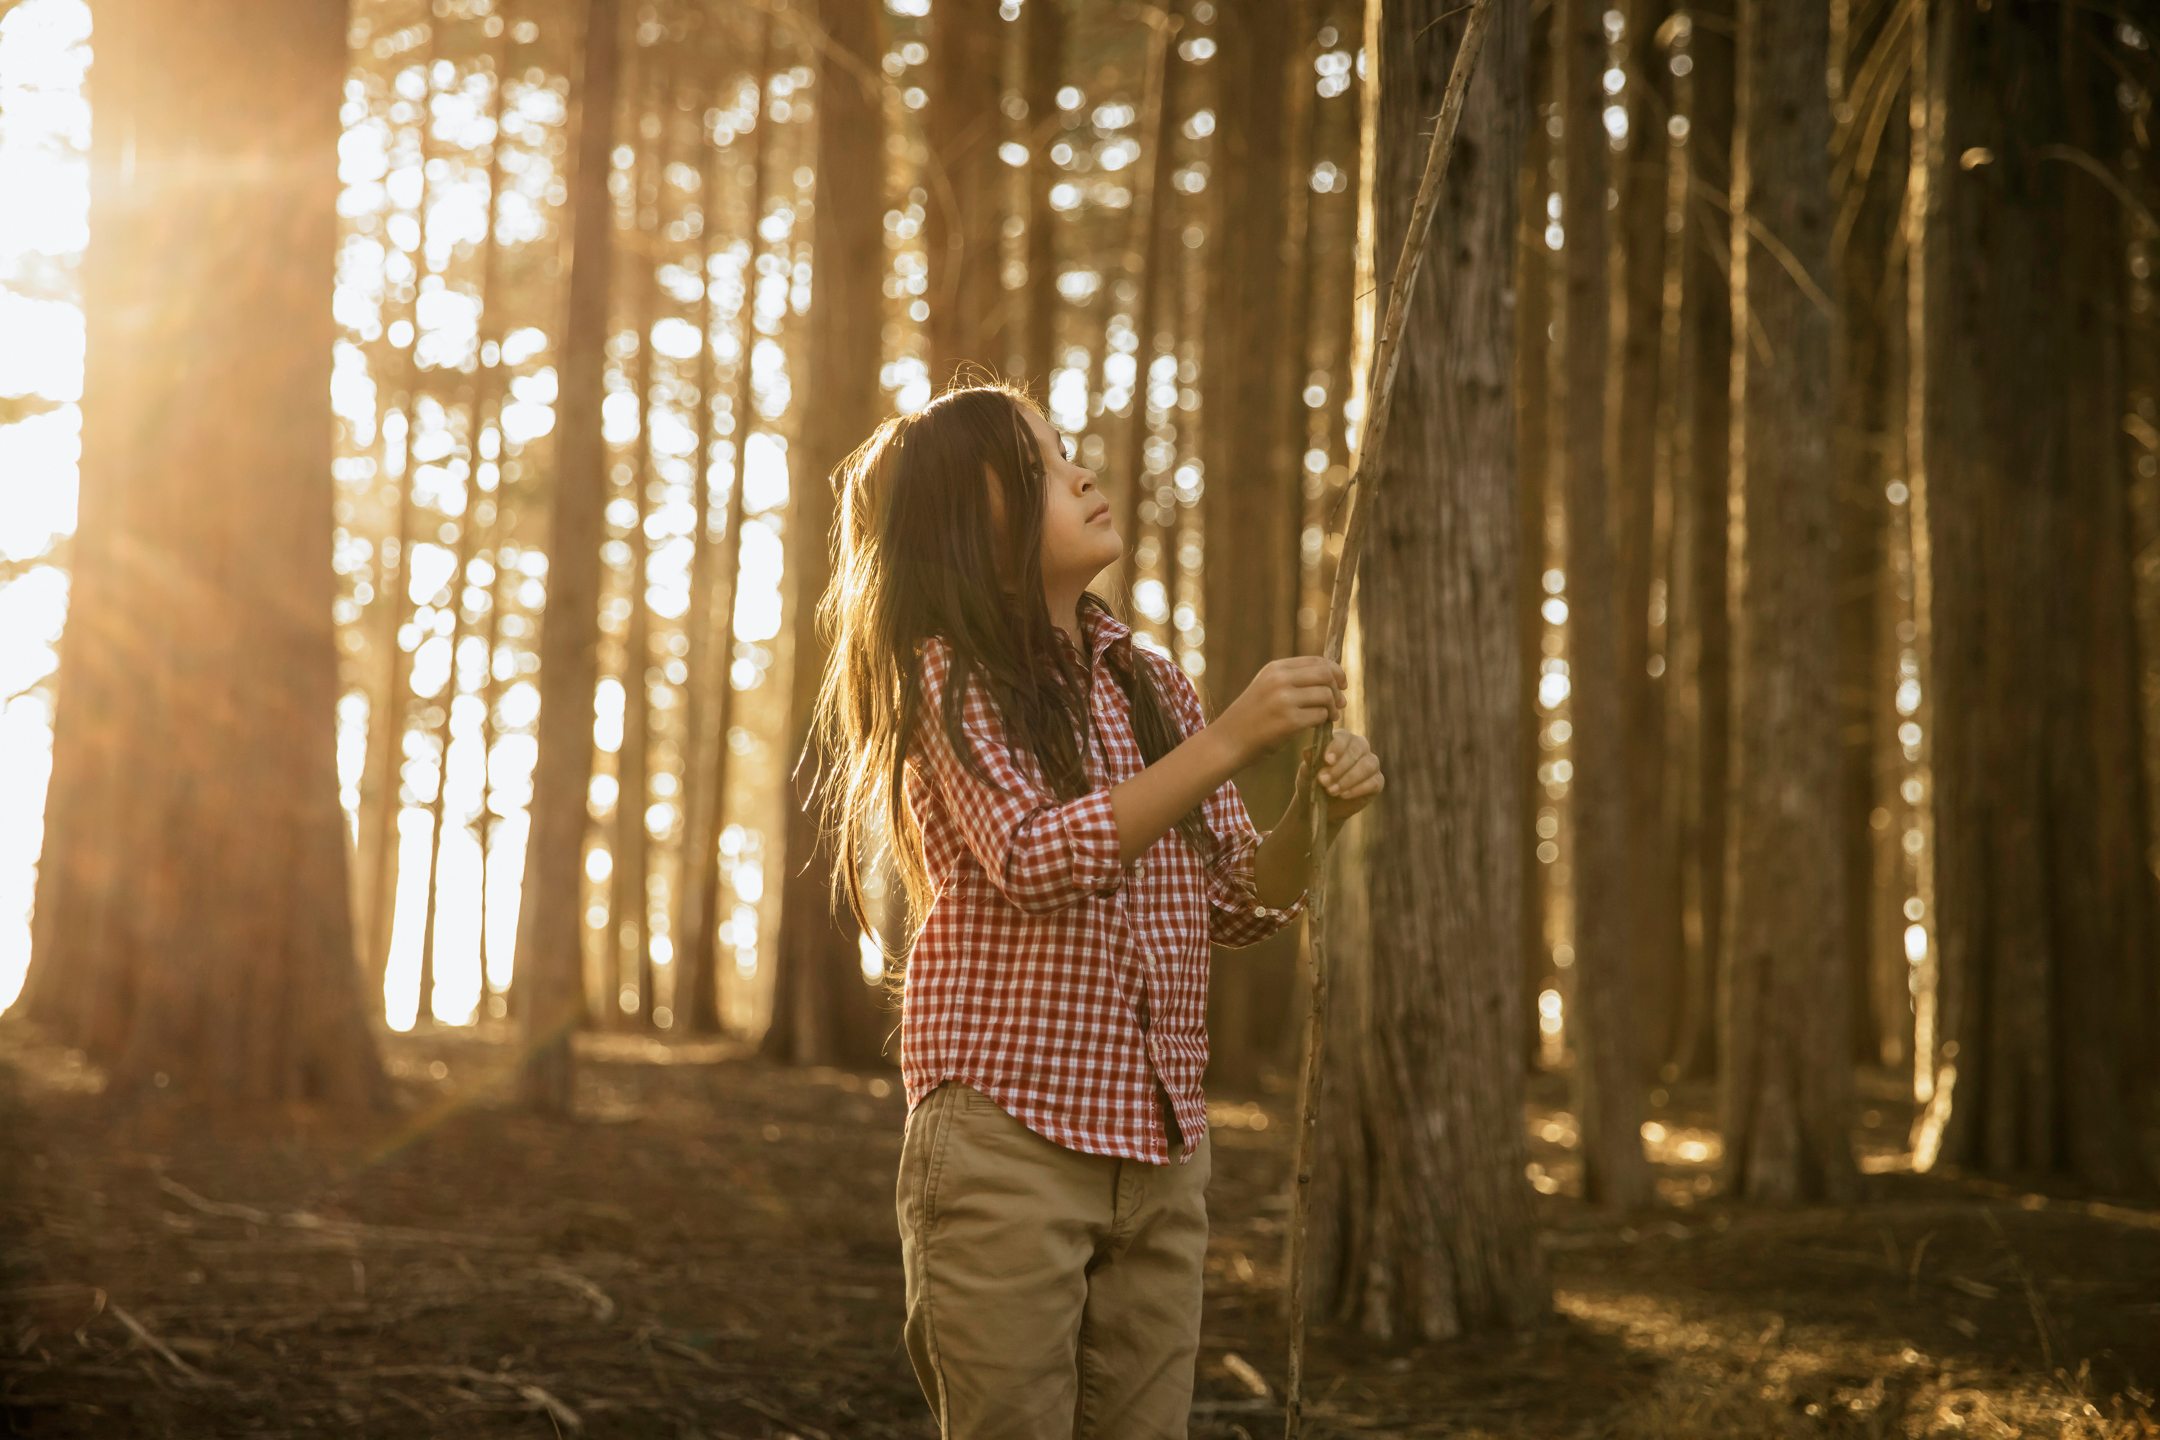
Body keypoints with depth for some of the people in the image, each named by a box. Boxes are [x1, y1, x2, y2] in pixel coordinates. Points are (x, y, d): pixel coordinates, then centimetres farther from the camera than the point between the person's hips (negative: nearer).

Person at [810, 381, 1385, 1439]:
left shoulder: (1150, 685, 13)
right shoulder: (945, 677, -4)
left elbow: (1239, 905, 12)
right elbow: (1034, 861, -19)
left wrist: (1315, 809, -8)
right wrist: (1231, 740, -23)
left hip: (1157, 1149, 6)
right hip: (1006, 1137, -6)